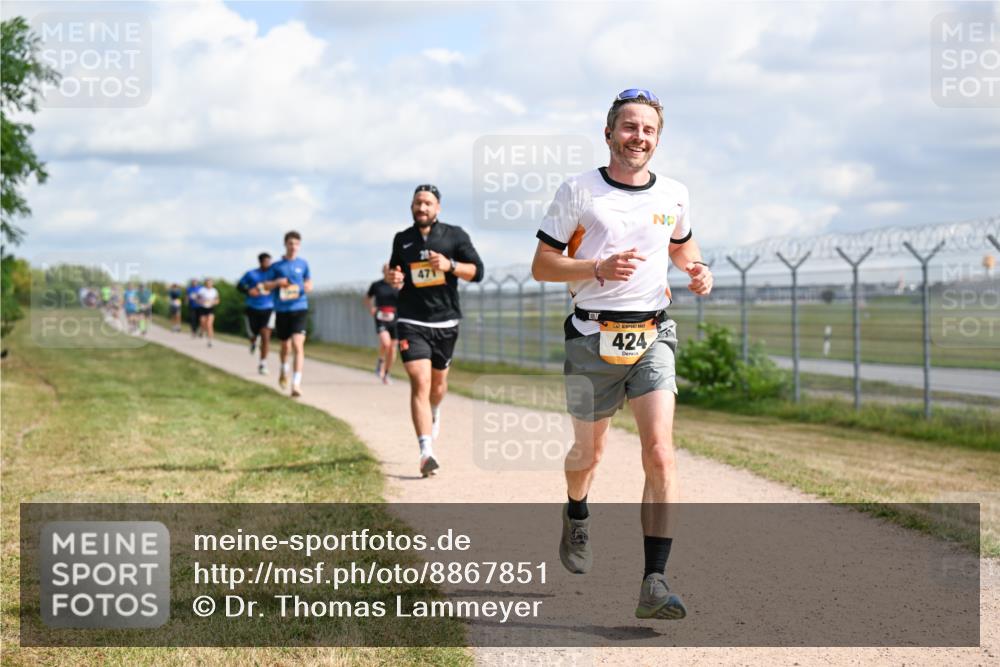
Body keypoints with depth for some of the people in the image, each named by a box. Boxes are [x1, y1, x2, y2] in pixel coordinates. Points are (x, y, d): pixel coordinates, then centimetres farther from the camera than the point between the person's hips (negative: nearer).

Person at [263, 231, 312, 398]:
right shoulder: (276, 266, 4)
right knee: (285, 346, 16)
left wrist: (308, 287, -7)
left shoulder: (303, 264, 6)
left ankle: (296, 383, -21)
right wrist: (277, 282, -12)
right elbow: (266, 285, 8)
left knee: (298, 344, -17)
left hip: (300, 309, -1)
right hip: (282, 310, 1)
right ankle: (284, 371, 46)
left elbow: (309, 282, 16)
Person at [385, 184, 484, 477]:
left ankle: (434, 414, 55)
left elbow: (477, 271, -2)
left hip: (445, 322, 1)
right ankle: (426, 452, -24)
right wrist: (392, 278, 0)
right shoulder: (402, 240, 8)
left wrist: (450, 265, -18)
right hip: (411, 323, -1)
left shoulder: (455, 235, 2)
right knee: (420, 382, -17)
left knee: (438, 381, 18)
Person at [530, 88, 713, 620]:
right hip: (592, 338, -1)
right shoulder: (578, 191, -2)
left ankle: (654, 583, -17)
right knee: (589, 452, 13)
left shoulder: (673, 195, 7)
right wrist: (599, 268, -17)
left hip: (652, 337, 1)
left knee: (660, 452, -15)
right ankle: (576, 515, 49)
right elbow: (541, 265, -1)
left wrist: (697, 271, 5)